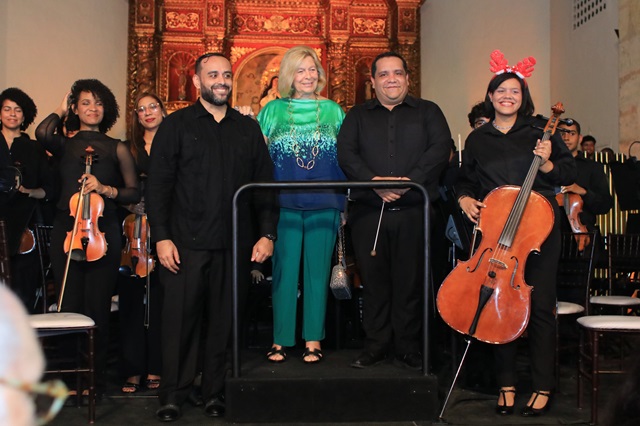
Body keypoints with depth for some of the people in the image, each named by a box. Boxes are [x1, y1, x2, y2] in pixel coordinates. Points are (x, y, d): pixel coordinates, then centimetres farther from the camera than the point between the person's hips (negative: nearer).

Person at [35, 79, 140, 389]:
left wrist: (106, 189, -13)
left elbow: (134, 193, 4)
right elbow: (42, 133, -11)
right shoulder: (64, 145, 13)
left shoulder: (117, 149, 11)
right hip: (66, 230, 1)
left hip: (103, 232, -1)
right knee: (69, 306, 2)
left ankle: (96, 378, 11)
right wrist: (61, 110, 6)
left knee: (97, 308, -1)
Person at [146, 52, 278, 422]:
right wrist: (162, 237, -8)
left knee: (224, 321, 6)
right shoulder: (176, 125, 6)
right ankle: (173, 395, 13)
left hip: (235, 245, 2)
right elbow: (158, 185, 0)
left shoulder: (248, 129, 13)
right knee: (181, 318, 1)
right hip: (186, 243, -2)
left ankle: (217, 393, 19)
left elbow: (265, 184, 11)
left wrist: (268, 234, 2)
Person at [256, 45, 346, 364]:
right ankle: (281, 339, 13)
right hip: (284, 204, 0)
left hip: (324, 204, 1)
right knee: (284, 271, 2)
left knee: (317, 272, 5)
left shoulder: (333, 110, 11)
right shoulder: (273, 110, 9)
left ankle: (313, 339, 14)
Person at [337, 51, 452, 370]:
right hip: (368, 213, 1)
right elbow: (345, 154, 1)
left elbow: (441, 149, -3)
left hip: (414, 212, -1)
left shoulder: (427, 112, 12)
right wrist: (375, 182, -16)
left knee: (411, 282, 3)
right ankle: (375, 346, 18)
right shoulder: (358, 116, 16)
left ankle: (408, 348, 15)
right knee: (374, 281, 5)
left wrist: (408, 181, -16)